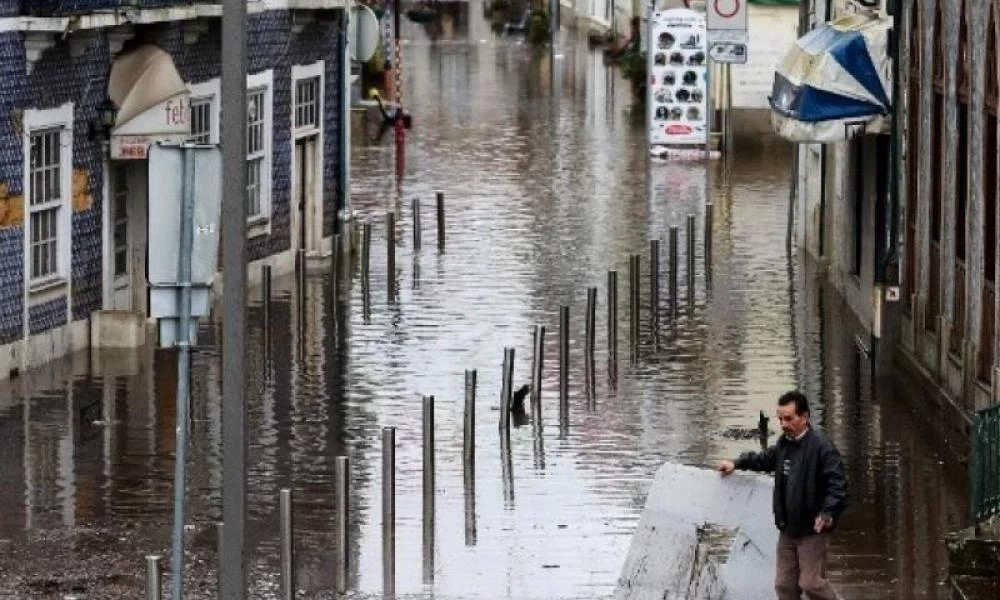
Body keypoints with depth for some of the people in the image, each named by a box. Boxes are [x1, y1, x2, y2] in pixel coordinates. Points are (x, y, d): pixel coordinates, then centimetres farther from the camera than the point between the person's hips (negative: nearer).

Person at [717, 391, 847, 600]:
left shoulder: (821, 446, -16)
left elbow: (837, 484, -22)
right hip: (788, 528, 8)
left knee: (811, 582, -8)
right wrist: (737, 464, 24)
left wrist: (828, 512, -32)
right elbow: (764, 459, 31)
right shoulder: (784, 444, 9)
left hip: (812, 529, -8)